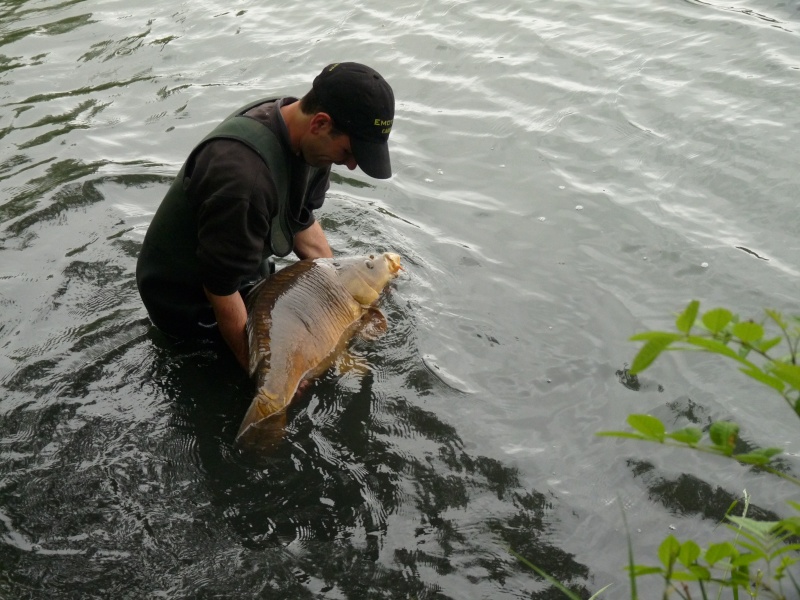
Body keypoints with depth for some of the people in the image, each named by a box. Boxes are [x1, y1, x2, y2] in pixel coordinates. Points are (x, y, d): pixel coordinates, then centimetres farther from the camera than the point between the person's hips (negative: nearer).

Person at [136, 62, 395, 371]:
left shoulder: (307, 139, -12)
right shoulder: (243, 176, -41)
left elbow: (302, 223, 4)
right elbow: (221, 290, -31)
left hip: (249, 276, 9)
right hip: (187, 297, -9)